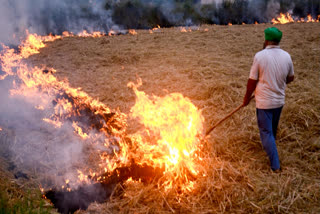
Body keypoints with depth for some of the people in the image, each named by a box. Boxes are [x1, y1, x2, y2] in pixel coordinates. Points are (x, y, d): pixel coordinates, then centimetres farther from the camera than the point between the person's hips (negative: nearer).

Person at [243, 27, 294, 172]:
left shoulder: (260, 56, -17)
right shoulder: (286, 56, -3)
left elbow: (252, 80, -12)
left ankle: (275, 165, 3)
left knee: (266, 132, 4)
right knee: (273, 129, 25)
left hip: (264, 102, -5)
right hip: (279, 100, 5)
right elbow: (291, 78, 10)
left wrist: (247, 98, 2)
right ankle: (270, 148, 49)